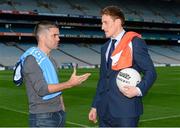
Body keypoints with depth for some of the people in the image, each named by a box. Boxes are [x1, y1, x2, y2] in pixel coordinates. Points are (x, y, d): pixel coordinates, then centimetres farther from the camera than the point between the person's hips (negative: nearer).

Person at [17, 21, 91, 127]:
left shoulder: (51, 60, 11)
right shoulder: (31, 58, -12)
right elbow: (41, 89, -20)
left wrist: (62, 109, 10)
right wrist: (70, 84, -22)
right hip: (42, 117, -7)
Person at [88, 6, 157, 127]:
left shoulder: (134, 42, -6)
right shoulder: (105, 47, 16)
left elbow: (150, 72, -8)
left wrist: (139, 90, -25)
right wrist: (95, 106, 17)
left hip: (125, 110, -6)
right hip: (105, 111, 7)